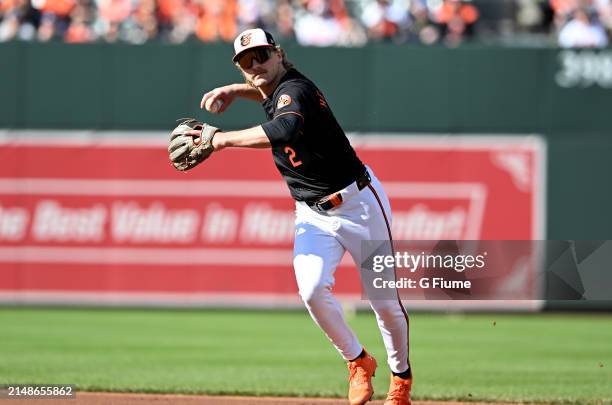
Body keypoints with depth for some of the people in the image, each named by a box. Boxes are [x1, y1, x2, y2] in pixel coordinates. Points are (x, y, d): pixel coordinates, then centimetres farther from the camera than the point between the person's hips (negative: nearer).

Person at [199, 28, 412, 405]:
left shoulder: (295, 88, -21)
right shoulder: (276, 91, 5)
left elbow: (284, 130, -44)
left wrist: (224, 139, -37)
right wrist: (236, 90, 15)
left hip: (359, 203, -7)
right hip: (313, 215, 7)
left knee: (385, 300, 2)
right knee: (312, 289, -19)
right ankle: (358, 362, 3)